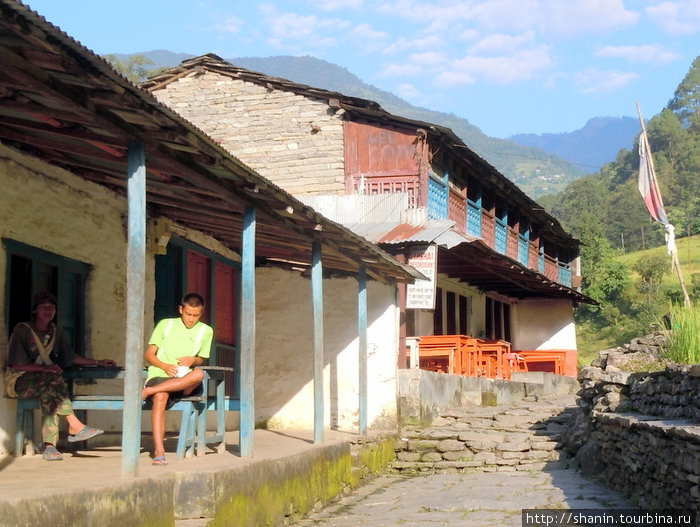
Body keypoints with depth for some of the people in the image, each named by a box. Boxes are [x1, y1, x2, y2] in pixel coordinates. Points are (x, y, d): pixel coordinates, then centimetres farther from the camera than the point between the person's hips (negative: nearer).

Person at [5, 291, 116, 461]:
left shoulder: (56, 331, 13)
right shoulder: (22, 330, -7)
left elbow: (71, 357, 21)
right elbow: (16, 364, -12)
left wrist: (97, 362, 14)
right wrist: (44, 368, -24)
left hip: (44, 381, 5)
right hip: (18, 381, -5)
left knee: (49, 395, -32)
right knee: (54, 380, -34)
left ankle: (49, 446, -38)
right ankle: (75, 426, -36)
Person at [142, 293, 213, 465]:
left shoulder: (206, 331, 15)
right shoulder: (165, 324, 12)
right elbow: (149, 355, 10)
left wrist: (193, 360, -4)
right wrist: (164, 366, -10)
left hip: (185, 382, 1)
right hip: (159, 376, -1)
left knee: (199, 374, -36)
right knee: (160, 398, -37)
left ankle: (148, 391, -31)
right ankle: (159, 451, -42)